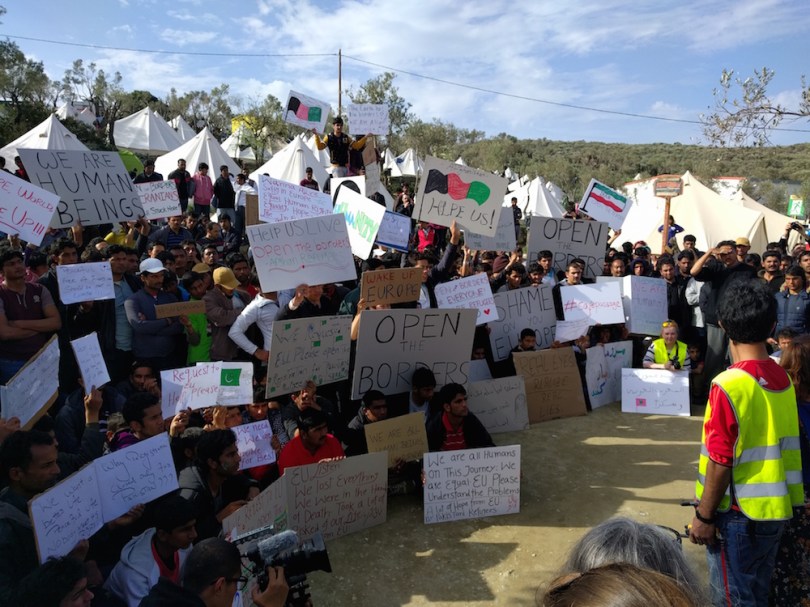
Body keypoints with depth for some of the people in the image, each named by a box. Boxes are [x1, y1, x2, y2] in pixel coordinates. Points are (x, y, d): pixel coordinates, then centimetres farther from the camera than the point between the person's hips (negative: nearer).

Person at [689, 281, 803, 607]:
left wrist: (704, 516, -9)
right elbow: (784, 446, 8)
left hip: (740, 514, -7)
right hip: (776, 509, 7)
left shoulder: (728, 385, -22)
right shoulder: (784, 379, 0)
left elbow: (719, 463, -20)